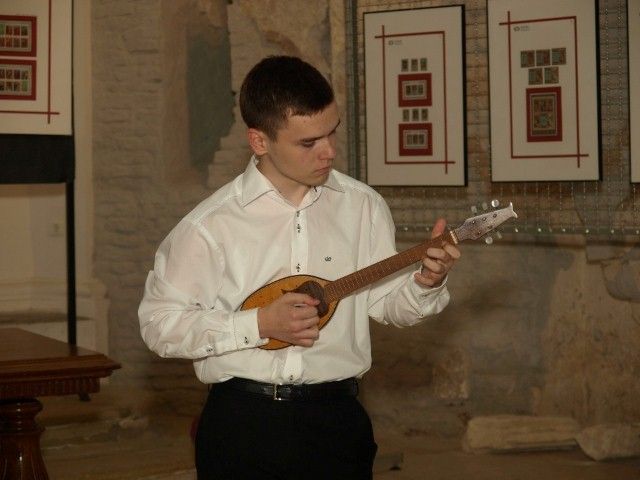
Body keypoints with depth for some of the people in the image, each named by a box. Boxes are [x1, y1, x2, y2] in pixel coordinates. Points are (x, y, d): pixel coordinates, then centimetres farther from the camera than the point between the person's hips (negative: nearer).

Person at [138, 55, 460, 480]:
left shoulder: (363, 206, 1)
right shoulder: (211, 224, -8)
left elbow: (384, 301, 10)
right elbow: (158, 322, -7)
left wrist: (425, 284, -11)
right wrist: (259, 324, -14)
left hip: (336, 416, 2)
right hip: (241, 424, -2)